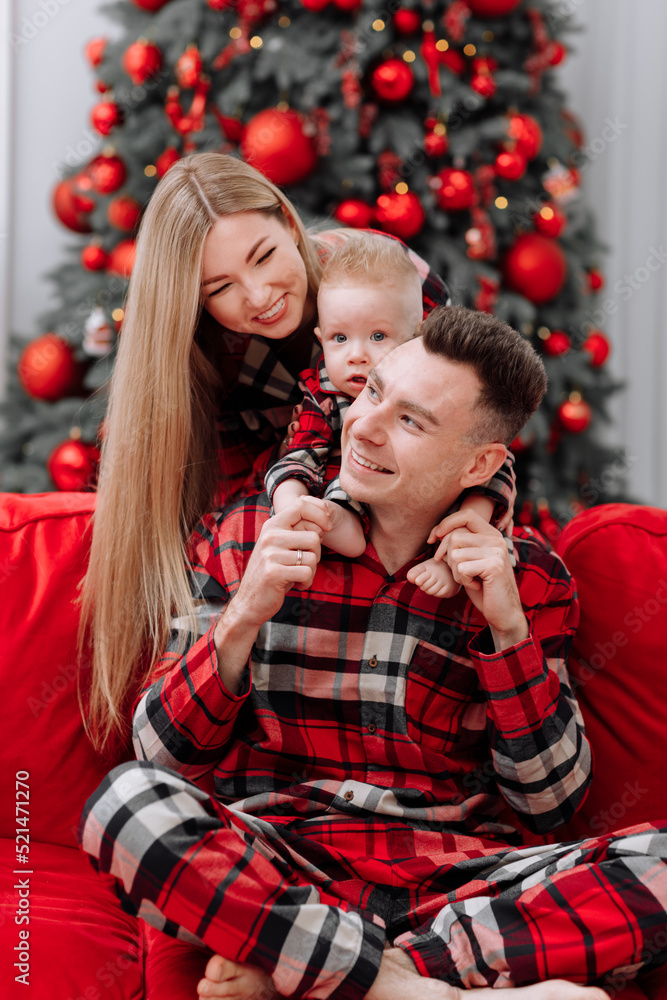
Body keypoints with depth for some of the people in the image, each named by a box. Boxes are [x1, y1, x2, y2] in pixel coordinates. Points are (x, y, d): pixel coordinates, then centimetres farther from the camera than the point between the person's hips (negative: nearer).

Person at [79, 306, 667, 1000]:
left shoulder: (526, 578, 7)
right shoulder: (245, 540, 5)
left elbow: (549, 799, 5)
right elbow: (163, 753, 1)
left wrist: (509, 627, -6)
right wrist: (242, 620, -15)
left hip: (458, 878, 1)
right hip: (272, 868, -1)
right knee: (127, 799, -31)